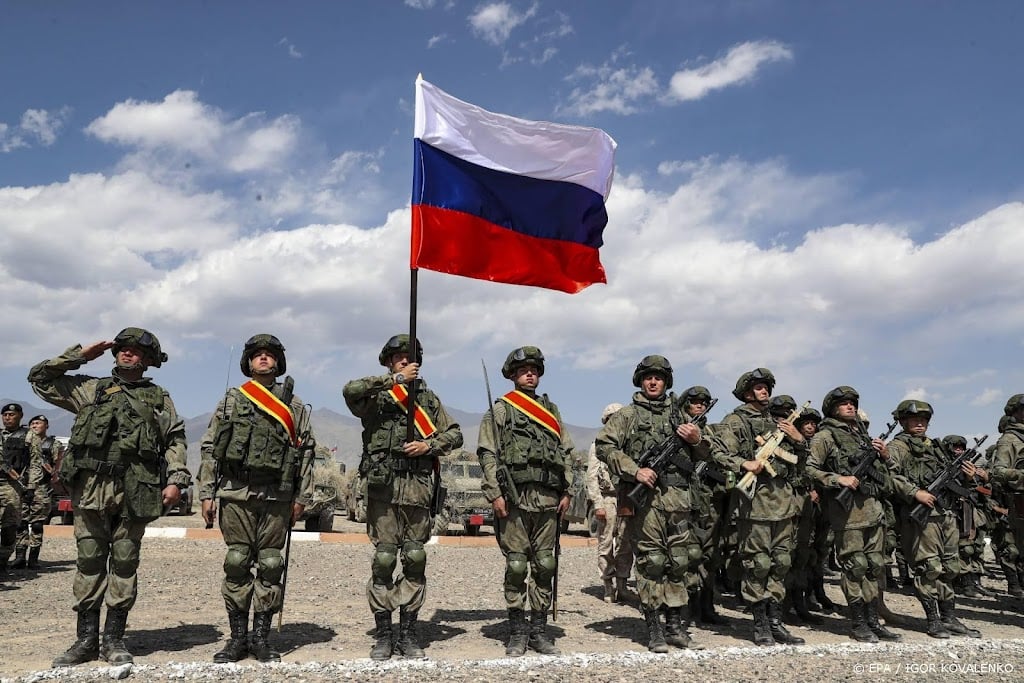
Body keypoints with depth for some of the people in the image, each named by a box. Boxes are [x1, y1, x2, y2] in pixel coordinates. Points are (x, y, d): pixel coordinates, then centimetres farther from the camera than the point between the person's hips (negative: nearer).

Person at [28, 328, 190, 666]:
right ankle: (87, 639, 13)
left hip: (134, 491, 0)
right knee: (89, 561, 4)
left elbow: (175, 440, 8)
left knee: (125, 563, 3)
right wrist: (80, 355, 10)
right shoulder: (90, 388, 16)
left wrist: (176, 479, -4)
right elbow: (39, 378, 15)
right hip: (91, 488, 1)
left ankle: (114, 639, 12)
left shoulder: (159, 398, 14)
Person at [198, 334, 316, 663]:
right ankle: (238, 638, 13)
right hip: (236, 493, 0)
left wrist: (302, 496, 1)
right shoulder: (231, 400, 11)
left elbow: (305, 451, 7)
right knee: (237, 564, 3)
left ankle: (262, 638, 12)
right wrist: (206, 494, 2)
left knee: (270, 566, 3)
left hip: (277, 496, 0)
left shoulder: (293, 404, 10)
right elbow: (209, 448, 9)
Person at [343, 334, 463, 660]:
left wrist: (429, 445, -3)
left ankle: (408, 633, 14)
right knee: (384, 559, -1)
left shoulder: (428, 398, 16)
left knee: (415, 559, 4)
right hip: (383, 486, -3)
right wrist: (396, 379, -14)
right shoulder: (376, 395, 6)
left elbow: (455, 434, 15)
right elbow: (351, 390, -17)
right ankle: (383, 634, 10)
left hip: (417, 486, 3)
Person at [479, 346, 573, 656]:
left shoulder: (551, 410, 18)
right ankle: (517, 632, 9)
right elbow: (488, 454, -2)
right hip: (514, 497, -4)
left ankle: (539, 630, 15)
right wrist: (495, 493, -12)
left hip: (548, 499, 4)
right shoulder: (500, 410, 5)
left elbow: (566, 453, 16)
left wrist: (566, 491, 7)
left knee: (545, 565, 6)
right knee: (516, 566, -2)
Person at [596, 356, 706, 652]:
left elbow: (704, 455, 22)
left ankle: (677, 626, 16)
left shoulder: (679, 414, 19)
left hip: (678, 495, 4)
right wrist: (635, 471, -13)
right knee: (652, 561, -3)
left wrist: (697, 439, 0)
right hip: (645, 495, -4)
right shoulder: (628, 415, 7)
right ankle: (654, 630, 6)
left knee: (682, 560, 5)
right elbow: (604, 447, -4)